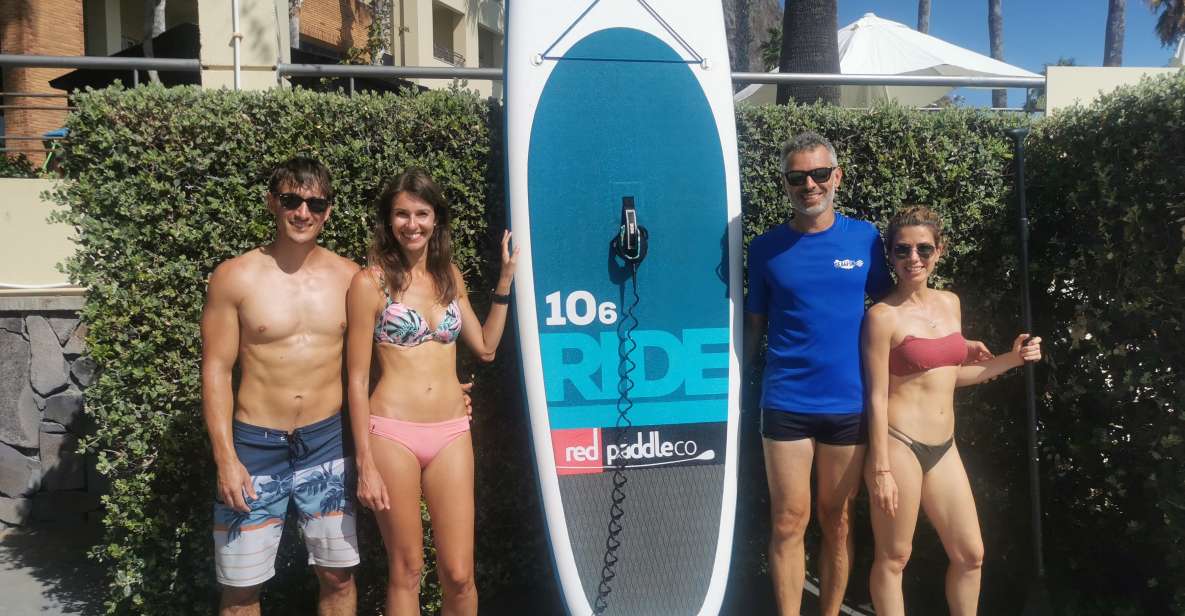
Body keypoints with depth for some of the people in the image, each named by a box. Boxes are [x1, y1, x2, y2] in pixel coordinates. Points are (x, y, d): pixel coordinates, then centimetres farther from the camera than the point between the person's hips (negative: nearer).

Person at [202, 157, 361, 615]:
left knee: (338, 576, 10)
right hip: (255, 445, -2)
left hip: (328, 444, 2)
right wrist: (225, 457, -10)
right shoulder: (235, 277, -5)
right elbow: (216, 370, -5)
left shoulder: (348, 277, 1)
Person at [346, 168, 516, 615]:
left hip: (451, 435, 4)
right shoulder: (371, 282, -4)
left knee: (458, 574, 3)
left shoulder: (449, 276, 10)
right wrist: (365, 465, -8)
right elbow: (357, 378, -5)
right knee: (406, 570, 7)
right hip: (392, 434, -3)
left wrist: (505, 282, 10)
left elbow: (485, 347, 16)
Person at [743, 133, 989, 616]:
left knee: (837, 522, 11)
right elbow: (754, 325, 6)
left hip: (848, 405, 1)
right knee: (789, 522, 3)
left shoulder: (864, 238, 3)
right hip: (785, 405, -1)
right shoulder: (766, 248, 1)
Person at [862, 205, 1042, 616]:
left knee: (970, 554, 15)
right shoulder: (883, 316, -12)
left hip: (943, 446, 7)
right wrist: (880, 468, -15)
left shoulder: (950, 303, 9)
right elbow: (877, 397, -13)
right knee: (894, 558, 5)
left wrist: (1012, 359, 11)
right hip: (899, 444, -7)